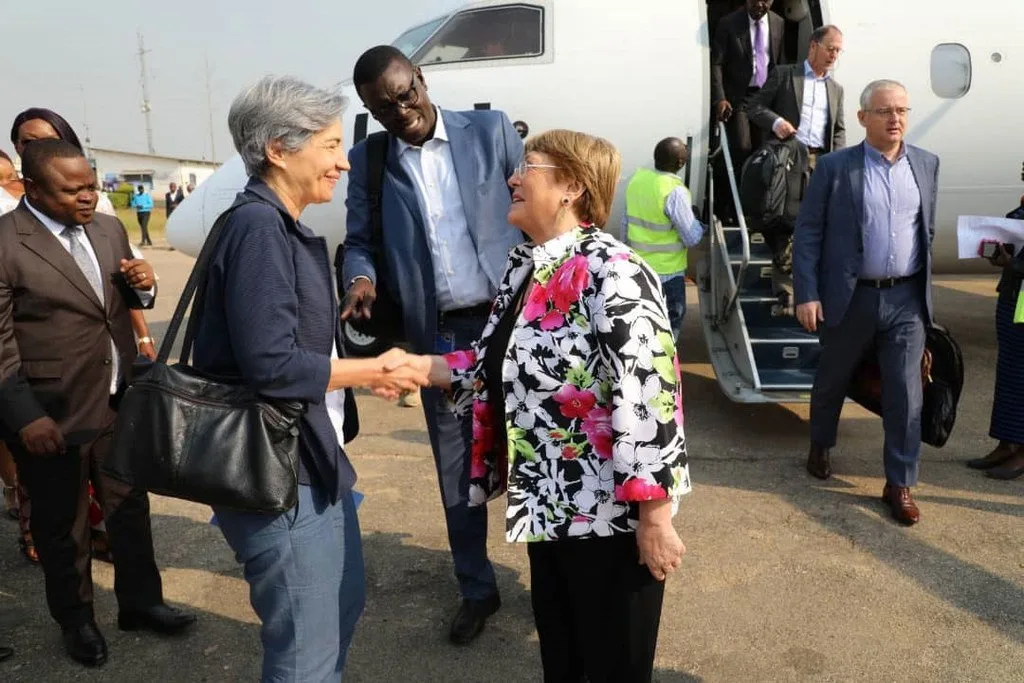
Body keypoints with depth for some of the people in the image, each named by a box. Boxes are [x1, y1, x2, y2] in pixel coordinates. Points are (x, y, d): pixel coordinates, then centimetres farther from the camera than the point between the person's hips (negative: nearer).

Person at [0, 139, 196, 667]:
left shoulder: (109, 229, 4)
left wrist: (141, 285, -7)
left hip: (120, 402, 6)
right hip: (52, 414, -5)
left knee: (130, 506, 17)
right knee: (62, 523, 14)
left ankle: (139, 602, 36)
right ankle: (75, 620, 35)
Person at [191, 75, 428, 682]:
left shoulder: (283, 227, 12)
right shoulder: (258, 228, -19)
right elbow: (271, 364, -26)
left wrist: (362, 367, 3)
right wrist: (373, 371, -15)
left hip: (313, 463, 10)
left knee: (344, 606, 25)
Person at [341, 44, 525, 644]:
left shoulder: (491, 130, 2)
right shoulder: (367, 160, 6)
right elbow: (360, 241, 9)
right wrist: (362, 278, -14)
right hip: (438, 334, 2)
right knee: (457, 467, 11)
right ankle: (477, 588, 30)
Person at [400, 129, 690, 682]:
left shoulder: (611, 273, -22)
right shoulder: (524, 264, 5)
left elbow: (647, 399, -24)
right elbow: (501, 365, 12)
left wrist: (655, 516, -21)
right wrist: (416, 367, 3)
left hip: (610, 512, -8)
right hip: (548, 504, 8)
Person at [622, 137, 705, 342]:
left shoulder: (637, 178, -3)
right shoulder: (675, 192, -24)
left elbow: (627, 221, 9)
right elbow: (692, 238, -18)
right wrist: (698, 224, 2)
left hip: (637, 265, 7)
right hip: (666, 270, -7)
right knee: (672, 318, 12)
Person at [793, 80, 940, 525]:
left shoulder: (926, 164, 7)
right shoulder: (834, 167, -6)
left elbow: (927, 231, 16)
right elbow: (807, 234, -7)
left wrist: (925, 288, 16)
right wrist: (806, 294, -13)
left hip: (907, 299, 3)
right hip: (849, 298, -2)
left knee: (905, 396, 1)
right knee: (831, 382, 16)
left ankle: (899, 484, 14)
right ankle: (820, 446, 41)